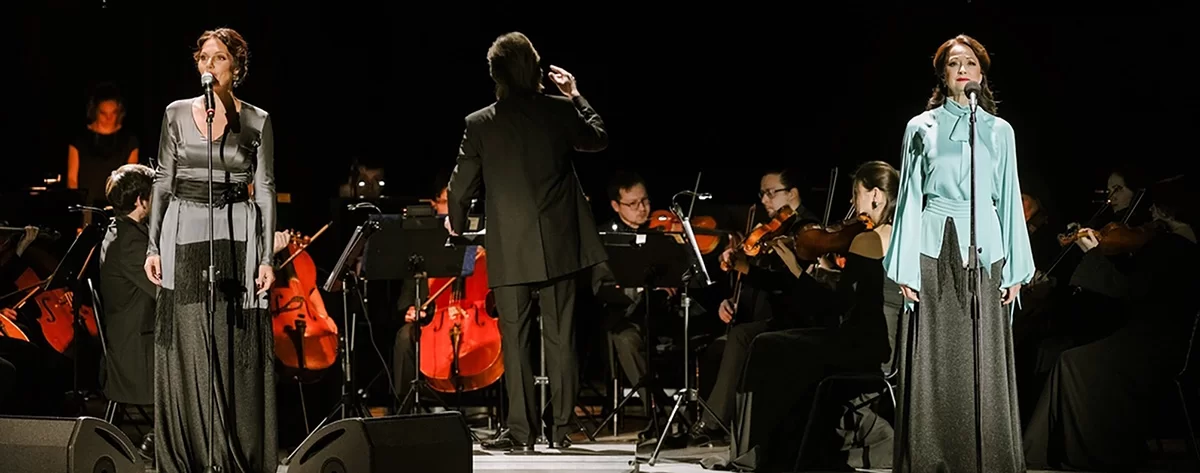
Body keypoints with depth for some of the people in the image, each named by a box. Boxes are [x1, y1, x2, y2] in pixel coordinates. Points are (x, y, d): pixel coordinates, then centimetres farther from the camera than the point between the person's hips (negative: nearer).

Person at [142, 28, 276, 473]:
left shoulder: (257, 122, 2)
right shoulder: (177, 113, 6)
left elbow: (265, 191, 2)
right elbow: (163, 181, 9)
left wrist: (266, 257, -4)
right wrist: (153, 246, 1)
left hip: (237, 237, -1)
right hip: (184, 236, 1)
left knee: (236, 353, -2)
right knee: (186, 352, 1)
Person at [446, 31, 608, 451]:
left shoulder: (479, 124, -6)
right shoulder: (559, 110, -3)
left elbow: (462, 185, 0)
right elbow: (598, 139, 17)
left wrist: (456, 223, 19)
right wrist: (576, 96, 28)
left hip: (510, 250, -2)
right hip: (558, 246, 2)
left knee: (516, 341, 4)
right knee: (560, 338, 8)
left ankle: (521, 430, 2)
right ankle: (562, 427, 11)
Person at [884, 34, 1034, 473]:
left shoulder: (999, 131, 11)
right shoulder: (921, 128, 8)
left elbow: (1008, 199, 10)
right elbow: (910, 197, 6)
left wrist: (1015, 270, 5)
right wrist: (905, 269, -1)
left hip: (984, 249, 1)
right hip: (935, 249, -1)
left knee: (984, 361, -2)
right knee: (936, 359, -2)